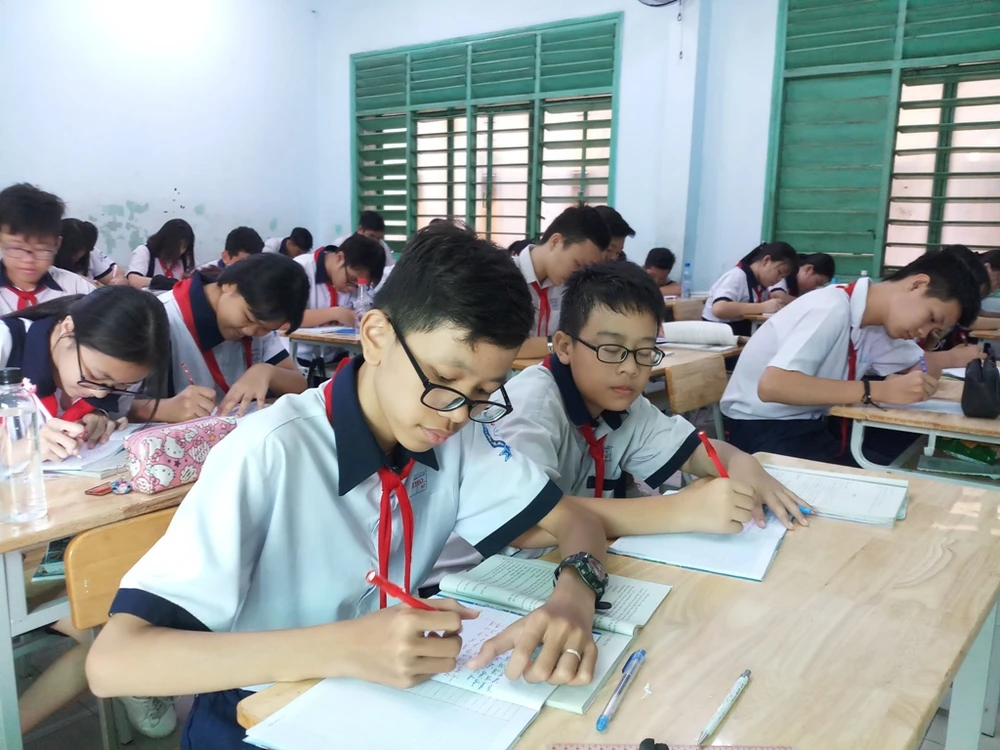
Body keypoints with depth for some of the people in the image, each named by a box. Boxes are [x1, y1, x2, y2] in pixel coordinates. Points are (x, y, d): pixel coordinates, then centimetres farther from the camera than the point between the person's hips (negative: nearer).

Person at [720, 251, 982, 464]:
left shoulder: (879, 320, 1)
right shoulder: (831, 310, -23)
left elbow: (928, 367, 12)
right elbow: (772, 385, -36)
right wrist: (878, 391, -33)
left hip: (810, 422, 8)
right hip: (762, 426, -8)